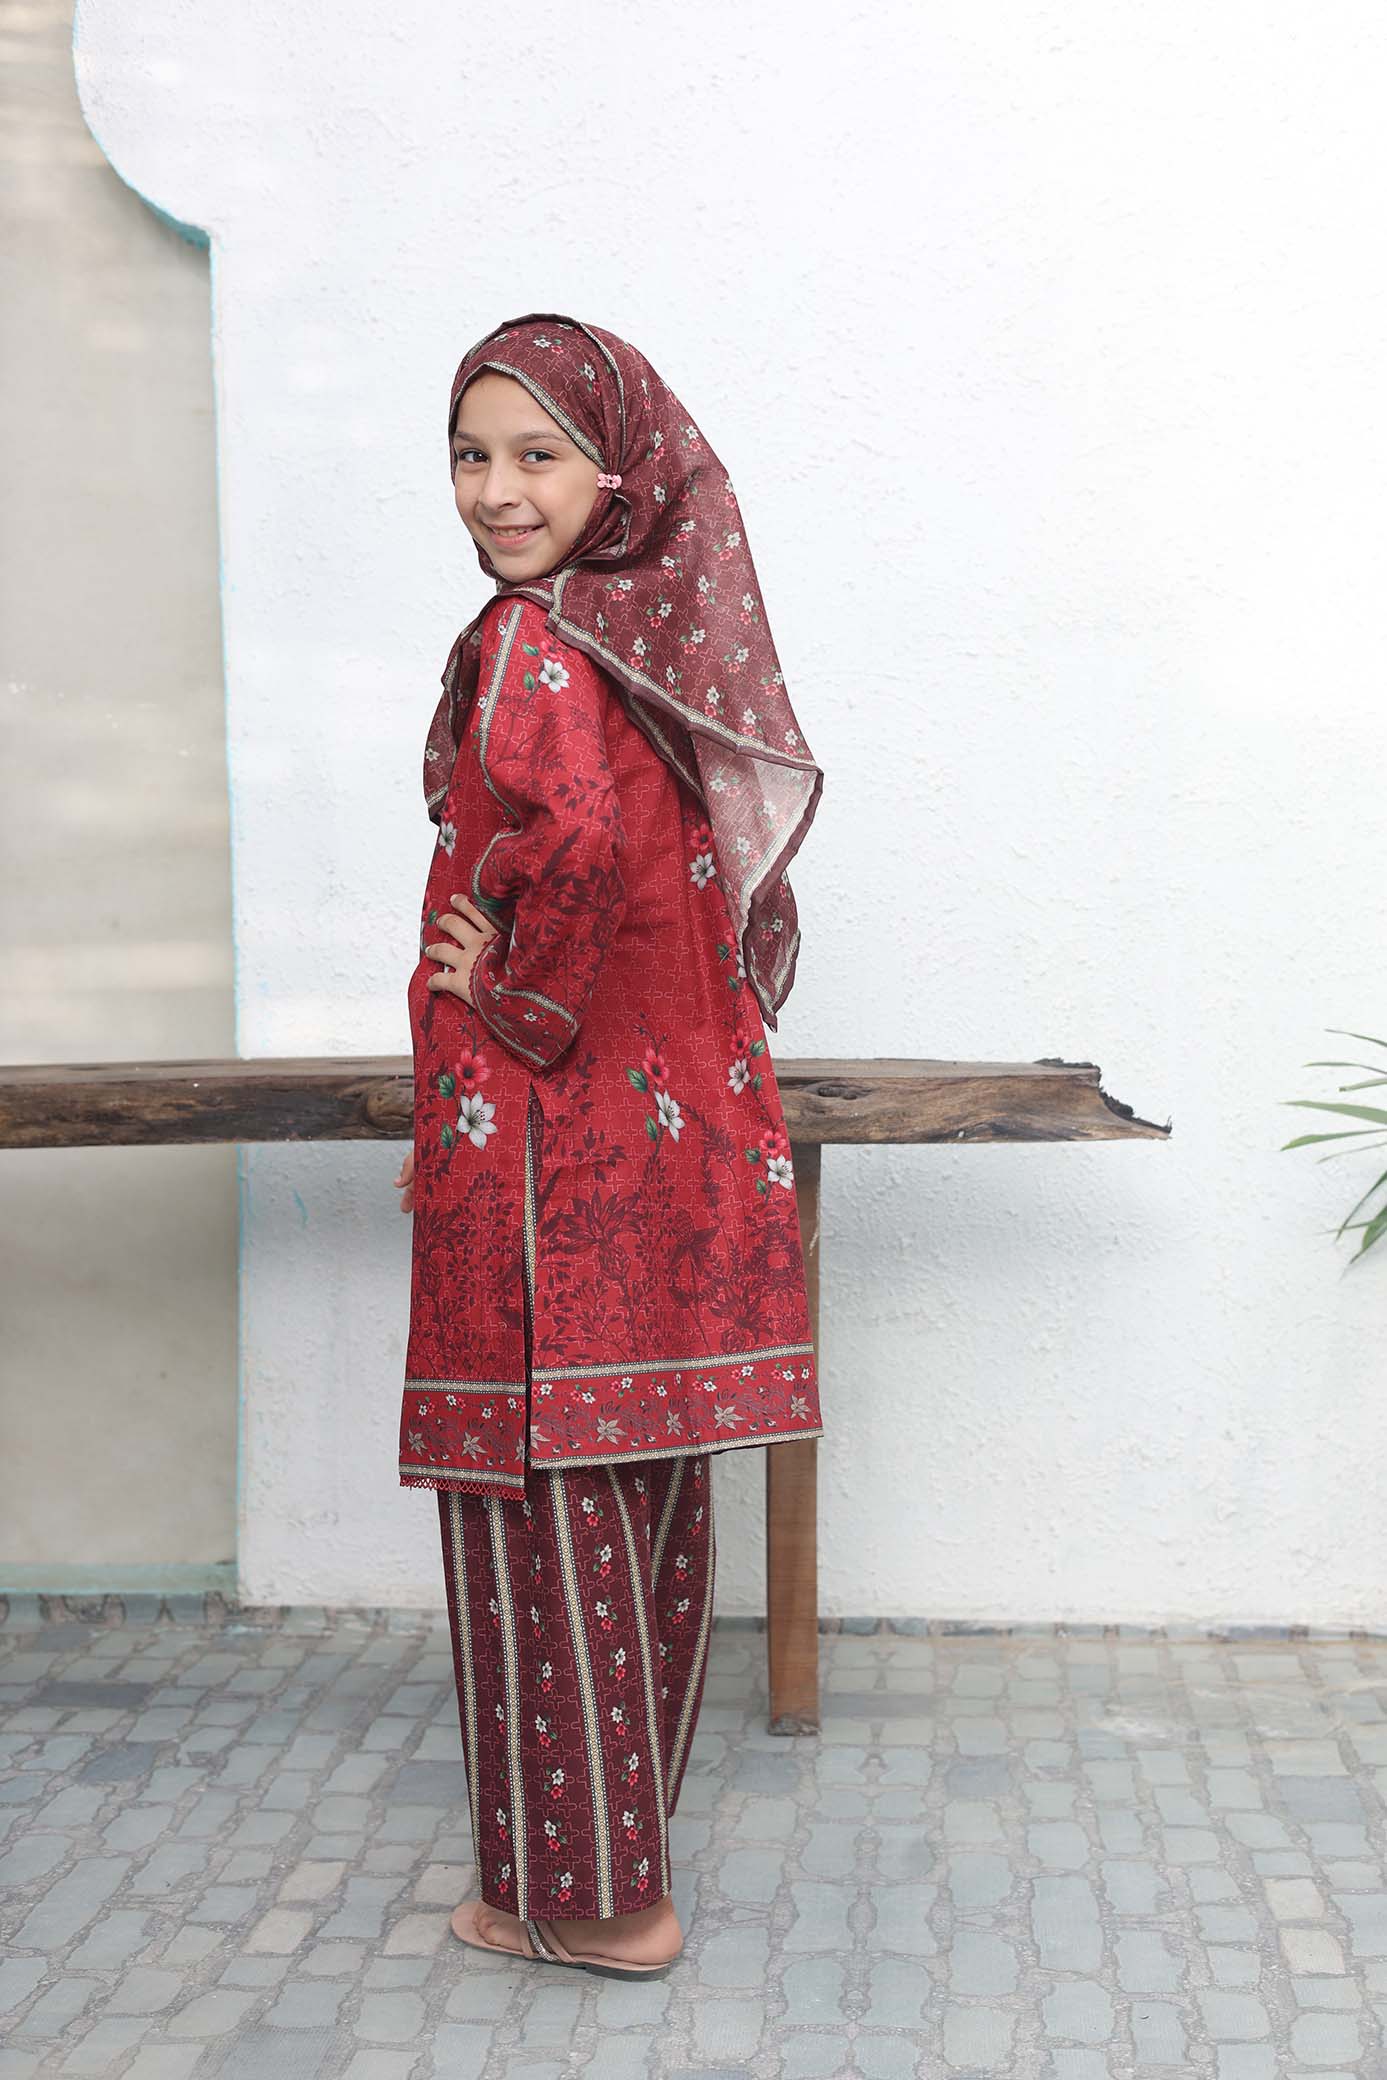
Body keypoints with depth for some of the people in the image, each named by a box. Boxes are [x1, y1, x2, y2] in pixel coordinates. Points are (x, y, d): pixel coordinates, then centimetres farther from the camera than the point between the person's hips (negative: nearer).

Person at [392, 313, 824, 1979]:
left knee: (541, 1498, 4)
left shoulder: (530, 638, -14)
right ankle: (626, 1828, 34)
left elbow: (578, 838, -34)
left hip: (548, 1124, -8)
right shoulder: (656, 634, 12)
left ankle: (587, 1894, 17)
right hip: (675, 1104, 9)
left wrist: (516, 999, -16)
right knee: (641, 1485, 17)